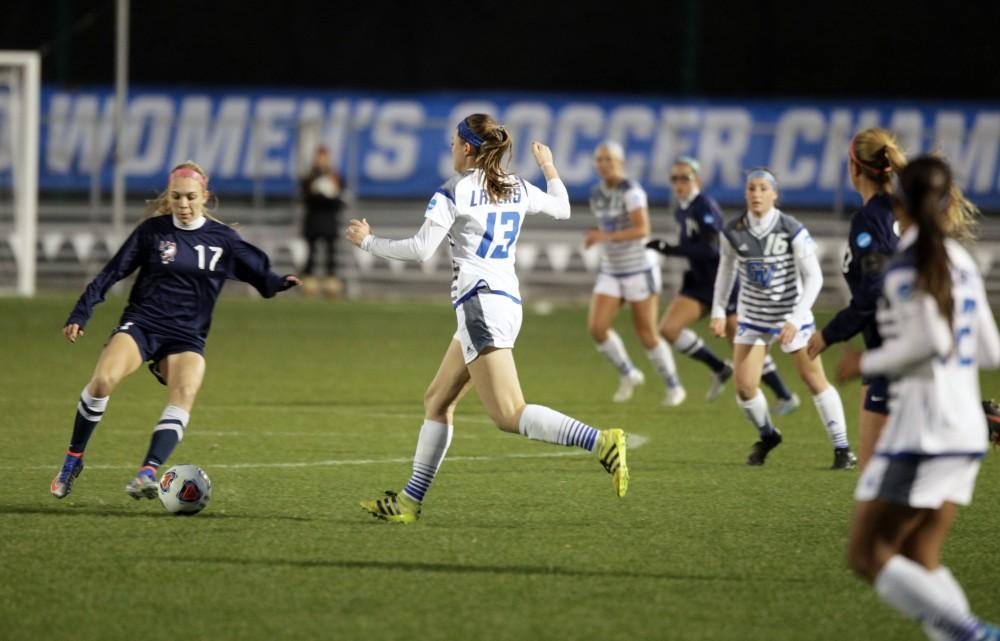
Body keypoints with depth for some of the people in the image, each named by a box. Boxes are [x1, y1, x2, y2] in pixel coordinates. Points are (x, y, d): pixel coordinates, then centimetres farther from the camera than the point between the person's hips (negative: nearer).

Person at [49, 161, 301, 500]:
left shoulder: (223, 239, 7)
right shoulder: (152, 230, 4)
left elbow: (261, 274, 7)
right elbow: (112, 273, 6)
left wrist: (280, 283, -16)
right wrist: (80, 314, 0)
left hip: (186, 337, 1)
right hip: (141, 324, -1)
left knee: (185, 393, -30)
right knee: (103, 379, -27)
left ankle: (147, 473, -38)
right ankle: (73, 459, -8)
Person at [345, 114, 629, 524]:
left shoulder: (454, 193, -7)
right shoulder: (518, 189, 13)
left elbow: (421, 249, -12)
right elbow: (562, 209, 29)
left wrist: (369, 242, 3)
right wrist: (549, 166, 45)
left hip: (481, 303, -9)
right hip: (509, 301, 9)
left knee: (509, 415, -16)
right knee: (437, 401, 16)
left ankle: (600, 442, -31)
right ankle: (409, 502, 17)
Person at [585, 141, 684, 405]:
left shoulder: (631, 191, -17)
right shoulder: (597, 194, 6)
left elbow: (642, 230, -27)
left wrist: (605, 237, -33)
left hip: (640, 269, -6)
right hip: (611, 272, 6)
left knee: (646, 334, -2)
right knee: (596, 327, -11)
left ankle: (674, 386, 20)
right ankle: (628, 375, 11)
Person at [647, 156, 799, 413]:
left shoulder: (705, 207, -17)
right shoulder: (681, 211, 8)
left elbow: (710, 249, -26)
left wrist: (670, 249, -28)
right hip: (700, 283, 8)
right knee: (668, 328, -8)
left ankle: (785, 396, 6)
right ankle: (719, 369, 9)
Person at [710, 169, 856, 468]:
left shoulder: (793, 231, -18)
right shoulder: (734, 232, -8)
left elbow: (814, 277, -14)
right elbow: (726, 269, 11)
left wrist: (795, 321, -22)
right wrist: (718, 311, 7)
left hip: (791, 314, -3)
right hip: (752, 317, 3)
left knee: (815, 380, -2)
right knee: (744, 386, -4)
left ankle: (842, 448, 10)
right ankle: (767, 436, 24)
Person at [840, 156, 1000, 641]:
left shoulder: (906, 262, -10)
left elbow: (931, 340, -21)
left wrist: (867, 363, -8)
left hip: (922, 426, -7)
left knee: (867, 555, -1)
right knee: (921, 562, 12)